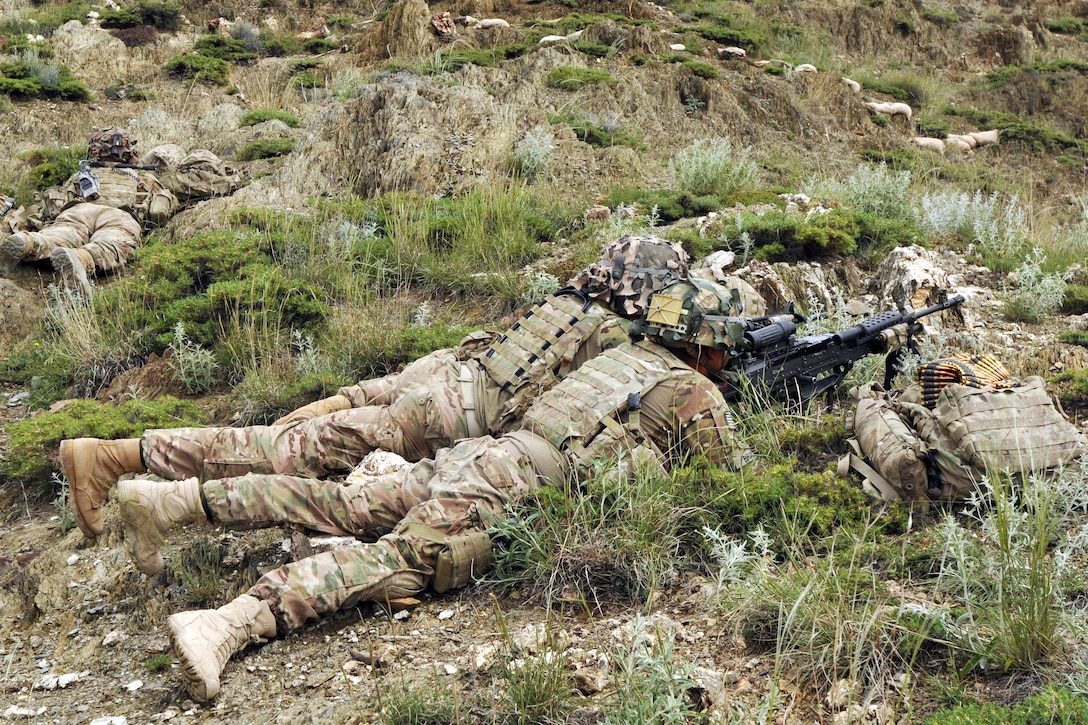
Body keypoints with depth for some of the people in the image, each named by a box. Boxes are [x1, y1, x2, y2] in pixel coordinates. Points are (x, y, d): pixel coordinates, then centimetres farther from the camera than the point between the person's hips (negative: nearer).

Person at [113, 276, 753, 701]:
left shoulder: (629, 354, 30)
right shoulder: (699, 393, 6)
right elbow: (732, 478, 11)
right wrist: (744, 453, 33)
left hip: (485, 452, 8)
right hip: (513, 489, -8)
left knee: (342, 507, 2)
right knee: (396, 561, -23)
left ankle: (177, 498, -4)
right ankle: (229, 625, -41)